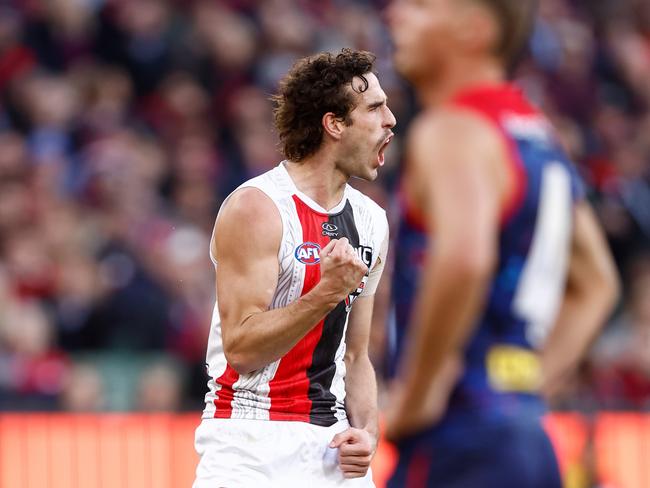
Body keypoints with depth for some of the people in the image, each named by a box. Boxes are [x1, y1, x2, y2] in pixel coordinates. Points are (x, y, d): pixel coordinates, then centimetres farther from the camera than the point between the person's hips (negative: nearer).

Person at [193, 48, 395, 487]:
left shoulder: (371, 220, 11)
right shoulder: (256, 208, -11)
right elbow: (240, 348, -17)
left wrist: (367, 431, 1)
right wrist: (328, 293, -24)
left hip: (333, 449, 6)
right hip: (251, 446, -6)